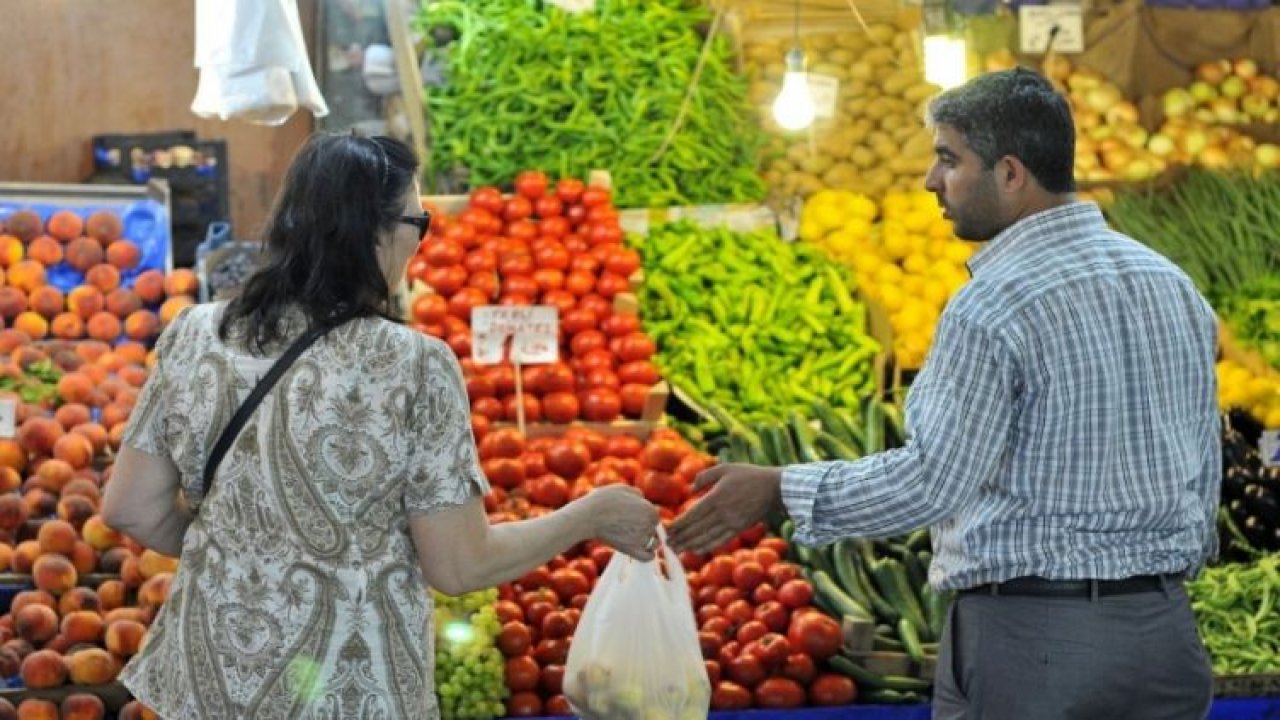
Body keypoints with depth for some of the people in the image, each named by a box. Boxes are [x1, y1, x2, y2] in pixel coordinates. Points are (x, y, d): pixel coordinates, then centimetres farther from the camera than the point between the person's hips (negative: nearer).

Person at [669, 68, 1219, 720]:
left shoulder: (992, 306, -14)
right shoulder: (1175, 286, 9)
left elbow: (931, 480, -18)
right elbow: (1204, 467, 13)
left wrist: (778, 490, -10)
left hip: (1032, 636, -7)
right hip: (1165, 630, 7)